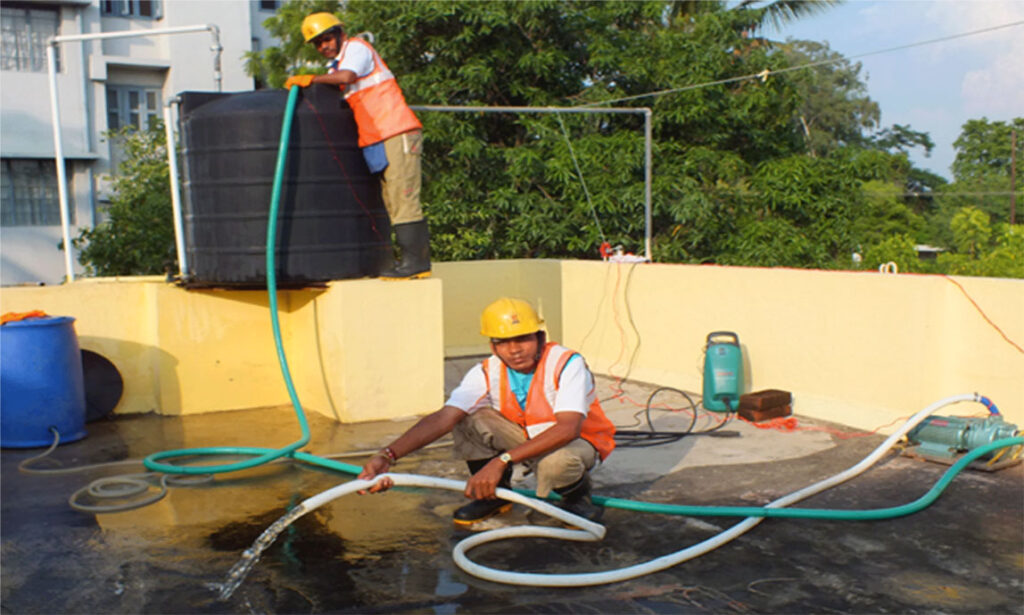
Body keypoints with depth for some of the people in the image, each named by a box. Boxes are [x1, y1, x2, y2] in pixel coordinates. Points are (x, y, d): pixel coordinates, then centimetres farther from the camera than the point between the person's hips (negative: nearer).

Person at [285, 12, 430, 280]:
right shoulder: (335, 67, 25)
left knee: (403, 200, -11)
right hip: (379, 140, 9)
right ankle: (415, 261, 7)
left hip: (398, 133, -9)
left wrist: (311, 79, -13)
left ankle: (416, 261, -10)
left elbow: (347, 76, -20)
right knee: (393, 202, 6)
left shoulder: (356, 47, 0)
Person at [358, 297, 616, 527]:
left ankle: (577, 496, -2)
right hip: (525, 438, 4)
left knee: (556, 461, -40)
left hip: (578, 441, -4)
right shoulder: (486, 373, -18)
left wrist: (501, 460, -51)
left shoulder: (567, 364, -29)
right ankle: (494, 494, 3)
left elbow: (568, 429, -42)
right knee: (468, 418, -20)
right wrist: (387, 456, -46)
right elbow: (444, 417, -30)